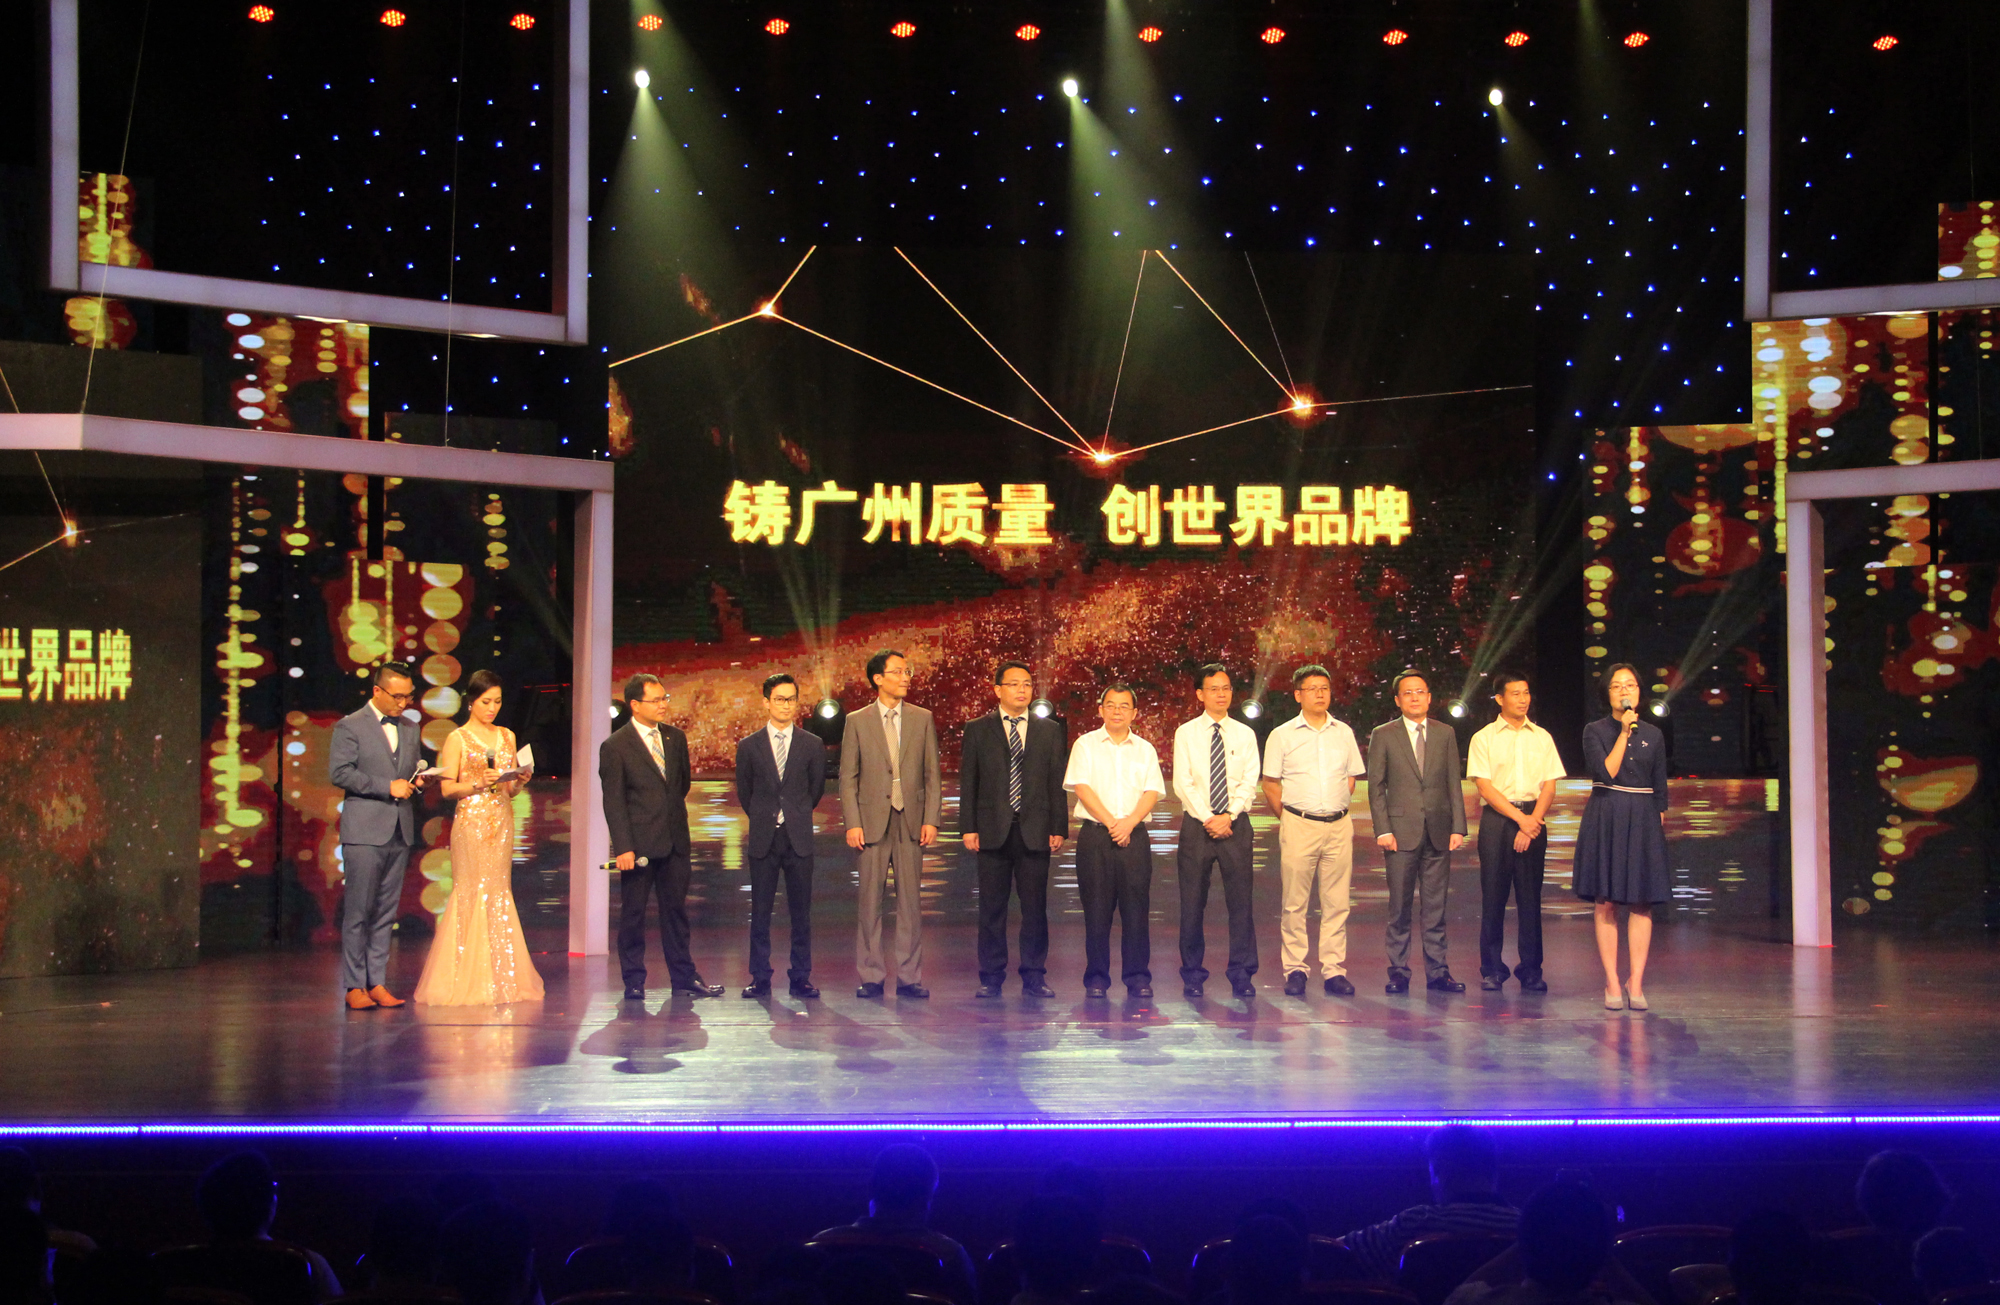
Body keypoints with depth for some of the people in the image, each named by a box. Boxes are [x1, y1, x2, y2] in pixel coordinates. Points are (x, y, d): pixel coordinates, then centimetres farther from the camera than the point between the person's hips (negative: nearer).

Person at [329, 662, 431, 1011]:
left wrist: (416, 781, 3)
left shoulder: (410, 728, 17)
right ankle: (354, 986, -2)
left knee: (386, 912, 6)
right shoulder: (350, 727, -1)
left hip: (401, 832, 6)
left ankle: (377, 982, 9)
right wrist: (388, 786, -15)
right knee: (358, 911, -6)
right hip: (364, 832, -6)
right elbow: (339, 773, -10)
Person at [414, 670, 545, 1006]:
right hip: (471, 822, -5)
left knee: (499, 893, 4)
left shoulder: (506, 736, 15)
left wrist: (519, 780, -4)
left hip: (502, 821, 5)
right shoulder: (457, 738, 0)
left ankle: (501, 978, 8)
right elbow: (447, 788, -5)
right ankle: (470, 980, -1)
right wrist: (477, 783, -20)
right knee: (474, 893, -6)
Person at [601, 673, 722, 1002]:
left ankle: (683, 977, 17)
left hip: (674, 840, 5)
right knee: (633, 913, 3)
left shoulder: (675, 737, 9)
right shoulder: (615, 747, -7)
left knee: (676, 909, 11)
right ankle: (634, 982, 11)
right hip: (638, 844, -5)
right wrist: (623, 847, -16)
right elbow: (613, 802, -10)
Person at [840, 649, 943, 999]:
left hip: (911, 821, 1)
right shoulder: (857, 722, 4)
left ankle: (909, 977, 7)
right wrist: (853, 823, -6)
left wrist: (931, 819, -1)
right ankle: (871, 977, 8)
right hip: (872, 822, -1)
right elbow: (848, 778, 3)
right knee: (870, 901, 1)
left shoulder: (922, 719, 8)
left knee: (910, 901, 2)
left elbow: (933, 774, 8)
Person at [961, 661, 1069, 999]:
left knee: (1035, 908, 2)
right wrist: (968, 828, -2)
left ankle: (1034, 977, 11)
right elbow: (968, 783, 6)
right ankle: (991, 978, 9)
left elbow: (1058, 784, 8)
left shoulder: (1050, 731, 11)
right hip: (993, 832, -1)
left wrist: (1059, 829, 1)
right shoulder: (977, 730, 8)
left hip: (1035, 832, 1)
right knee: (991, 908, 2)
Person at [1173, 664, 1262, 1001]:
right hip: (1196, 825, -1)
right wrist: (1209, 819, -12)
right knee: (1192, 903, 1)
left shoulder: (1245, 735, 9)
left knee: (1240, 900, -3)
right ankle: (1192, 975, 9)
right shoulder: (1186, 734, 5)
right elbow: (1183, 783, -2)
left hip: (1235, 825, 1)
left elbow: (1250, 782, 1)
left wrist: (1229, 816, -13)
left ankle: (1242, 975, 3)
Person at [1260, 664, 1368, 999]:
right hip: (1299, 825, -2)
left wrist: (1339, 810, 9)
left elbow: (1350, 778, 18)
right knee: (1294, 903, -2)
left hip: (1339, 825, 3)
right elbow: (1270, 785, 5)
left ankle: (1334, 971, 6)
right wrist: (1289, 818, 2)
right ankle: (1294, 971, 4)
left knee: (1336, 903, 2)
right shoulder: (1282, 735, 2)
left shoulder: (1344, 733, 11)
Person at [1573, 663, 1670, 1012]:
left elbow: (1660, 788, 13)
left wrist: (1660, 821, 6)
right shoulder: (1595, 731, 1)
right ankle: (1612, 984, 0)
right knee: (1606, 903, -3)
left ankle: (1636, 983, 0)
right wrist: (1624, 732, -12)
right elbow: (1606, 772, -13)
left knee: (1642, 903, -2)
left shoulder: (1653, 735, 10)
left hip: (1643, 820, 2)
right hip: (1605, 819, -2)